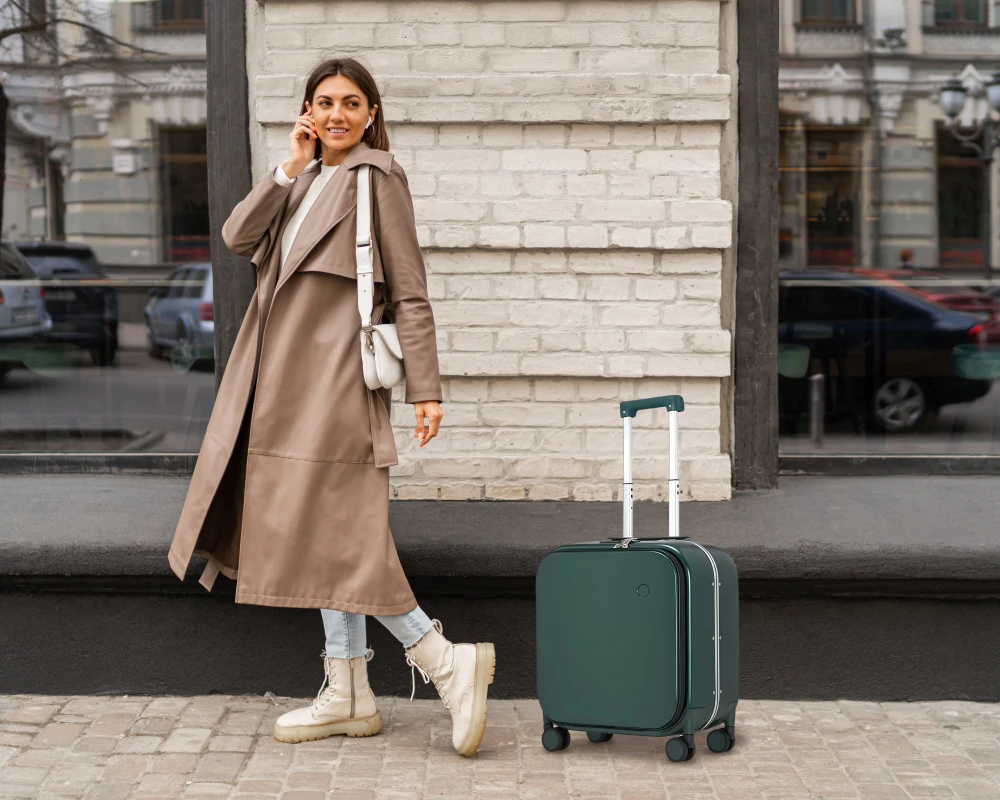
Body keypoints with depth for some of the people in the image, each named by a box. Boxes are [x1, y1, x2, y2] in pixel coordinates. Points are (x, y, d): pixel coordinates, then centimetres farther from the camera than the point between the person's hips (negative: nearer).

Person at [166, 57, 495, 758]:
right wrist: (289, 169, -4)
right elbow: (240, 237, 5)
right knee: (322, 536, 9)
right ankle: (349, 697, 15)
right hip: (289, 379, 8)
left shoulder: (377, 177, -5)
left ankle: (446, 661, -4)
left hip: (337, 378, -8)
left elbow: (410, 292, -9)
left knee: (335, 533, -11)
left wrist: (426, 388, -13)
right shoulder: (304, 181, 17)